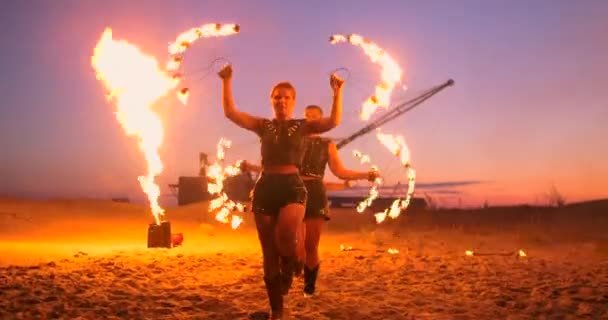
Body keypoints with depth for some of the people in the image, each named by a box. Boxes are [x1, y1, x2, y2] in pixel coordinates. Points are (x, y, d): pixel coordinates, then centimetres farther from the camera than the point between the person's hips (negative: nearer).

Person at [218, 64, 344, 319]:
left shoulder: (302, 126, 9)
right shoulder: (263, 126, 13)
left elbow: (333, 121, -6)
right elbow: (230, 113, 4)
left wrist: (337, 92, -14)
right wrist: (227, 82, -3)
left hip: (292, 186, -2)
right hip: (265, 188, 2)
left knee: (287, 233, -34)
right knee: (269, 254, 3)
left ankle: (290, 263, 3)